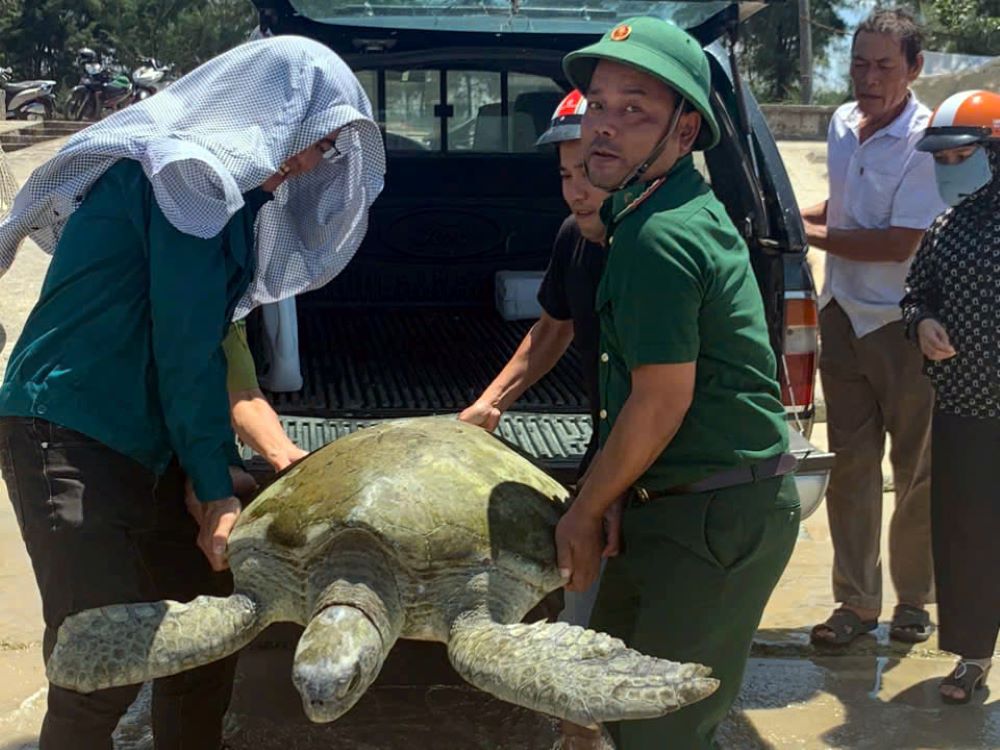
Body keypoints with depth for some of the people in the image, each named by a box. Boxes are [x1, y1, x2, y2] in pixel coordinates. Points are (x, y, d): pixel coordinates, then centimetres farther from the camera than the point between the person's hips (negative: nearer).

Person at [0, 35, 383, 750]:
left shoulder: (222, 184, 15)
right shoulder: (185, 169, -15)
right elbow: (187, 348, -17)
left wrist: (219, 472, 8)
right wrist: (217, 489, -11)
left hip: (149, 442, 10)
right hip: (71, 435, -10)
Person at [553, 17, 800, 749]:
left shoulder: (660, 237, -23)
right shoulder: (685, 206, 9)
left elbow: (662, 402, -21)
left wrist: (584, 511, -8)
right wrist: (612, 488, 5)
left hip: (718, 517, -10)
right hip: (675, 500, 10)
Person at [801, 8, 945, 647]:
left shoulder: (927, 140, -18)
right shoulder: (842, 124, 5)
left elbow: (901, 244, -22)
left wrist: (809, 235, -16)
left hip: (905, 328, -6)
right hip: (844, 316, 6)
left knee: (917, 470, 9)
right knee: (851, 466, 9)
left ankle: (914, 599, 25)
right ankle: (857, 602, 19)